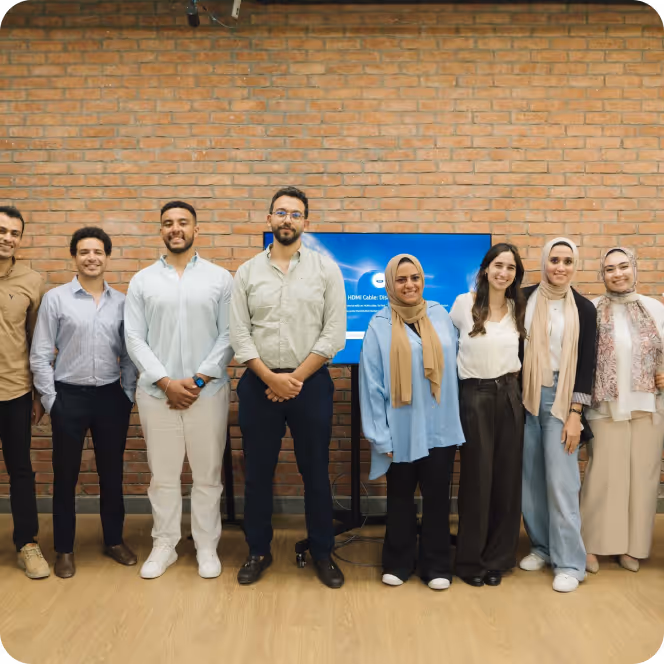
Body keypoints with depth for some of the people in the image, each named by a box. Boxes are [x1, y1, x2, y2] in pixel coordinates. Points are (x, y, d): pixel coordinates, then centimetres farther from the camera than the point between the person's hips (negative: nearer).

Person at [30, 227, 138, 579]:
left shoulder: (121, 302, 3)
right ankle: (64, 549, 24)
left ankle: (114, 540, 29)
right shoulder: (55, 298, -3)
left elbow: (129, 353, 8)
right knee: (65, 474, 9)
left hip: (111, 396, 2)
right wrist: (50, 400, -6)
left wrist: (128, 395, 3)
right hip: (69, 396, -2)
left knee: (112, 471, 12)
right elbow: (40, 355, -3)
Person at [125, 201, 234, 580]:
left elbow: (228, 336, -3)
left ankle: (207, 547, 23)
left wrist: (198, 380, -11)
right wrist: (166, 382, -10)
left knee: (207, 475, 8)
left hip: (208, 392, -1)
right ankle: (164, 546, 26)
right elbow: (134, 339, 0)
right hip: (157, 392, 1)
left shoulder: (220, 278, 2)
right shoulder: (142, 281, 6)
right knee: (163, 475, 11)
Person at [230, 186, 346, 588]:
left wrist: (296, 378, -10)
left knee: (315, 471, 9)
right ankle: (259, 551, 27)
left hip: (311, 384, -1)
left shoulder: (326, 269, 0)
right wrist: (271, 378, -11)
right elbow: (239, 334, 0)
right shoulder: (247, 272, 4)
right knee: (258, 472, 10)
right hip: (259, 384, 2)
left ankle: (323, 553, 25)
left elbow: (335, 333, -6)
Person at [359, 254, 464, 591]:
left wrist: (456, 420, 7)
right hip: (401, 430, -2)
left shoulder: (441, 316, 3)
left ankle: (436, 565, 26)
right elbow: (372, 384, -6)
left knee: (437, 497, 10)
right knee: (400, 498, 13)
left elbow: (452, 367, 8)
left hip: (440, 428, 2)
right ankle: (398, 562, 29)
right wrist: (380, 435, -8)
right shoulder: (380, 325, -6)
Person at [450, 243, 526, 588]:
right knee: (476, 479, 2)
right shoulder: (464, 303, -5)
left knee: (507, 479, 6)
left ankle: (497, 558, 22)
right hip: (475, 396, -4)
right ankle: (470, 560, 18)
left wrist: (509, 373, 8)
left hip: (509, 395, 4)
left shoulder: (518, 308, 7)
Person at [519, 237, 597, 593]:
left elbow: (587, 365, -1)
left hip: (561, 399, -2)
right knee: (530, 477, 8)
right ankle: (541, 545, 25)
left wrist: (575, 415, -6)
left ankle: (569, 561, 7)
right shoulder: (524, 299, 1)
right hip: (525, 396, 2)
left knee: (561, 480, -4)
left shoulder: (584, 309, -1)